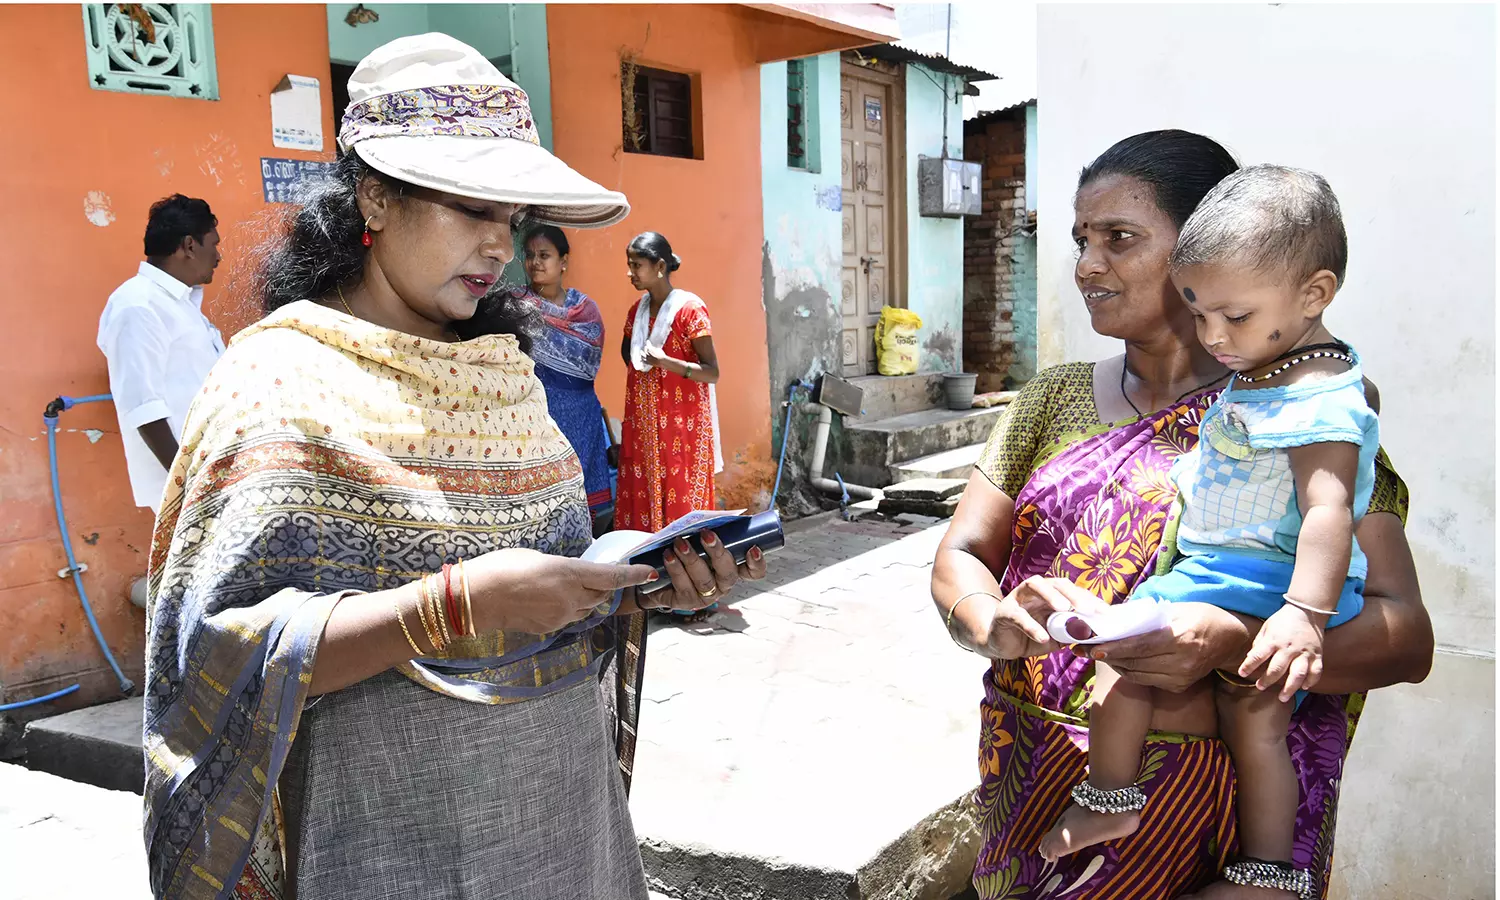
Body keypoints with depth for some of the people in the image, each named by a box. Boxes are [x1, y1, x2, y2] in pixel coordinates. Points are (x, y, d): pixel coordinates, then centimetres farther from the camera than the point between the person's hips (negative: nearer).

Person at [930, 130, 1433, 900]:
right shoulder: (1054, 399, 4)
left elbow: (1406, 639, -15)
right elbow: (959, 558, -1)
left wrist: (1229, 644, -32)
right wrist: (995, 624, -24)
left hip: (1182, 794, -4)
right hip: (1025, 773, 4)